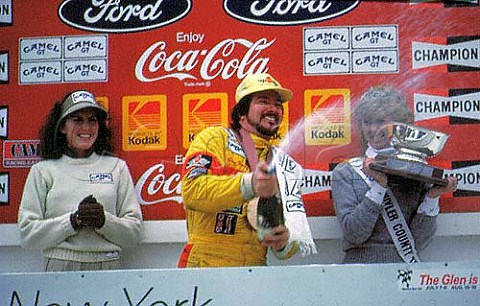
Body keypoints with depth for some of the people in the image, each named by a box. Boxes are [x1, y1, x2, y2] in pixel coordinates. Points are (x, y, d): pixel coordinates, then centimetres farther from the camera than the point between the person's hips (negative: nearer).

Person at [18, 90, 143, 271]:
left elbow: (134, 233, 9)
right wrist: (73, 221, -8)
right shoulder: (42, 171, 10)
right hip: (60, 266, -1)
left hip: (108, 268, 1)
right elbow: (27, 235, 2)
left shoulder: (117, 167, 11)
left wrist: (104, 221, -8)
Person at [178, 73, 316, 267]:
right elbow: (191, 190, -11)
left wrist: (283, 242, -8)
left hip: (255, 269, 5)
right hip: (207, 263, -4)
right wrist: (247, 185, -23)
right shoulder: (215, 138, 5)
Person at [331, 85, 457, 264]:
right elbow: (354, 234, -7)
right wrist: (379, 184, -12)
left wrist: (432, 196, -7)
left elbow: (419, 243, 4)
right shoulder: (345, 172, 5)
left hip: (408, 268, 1)